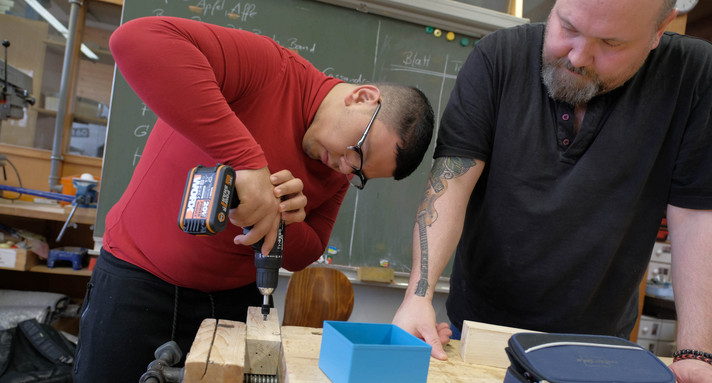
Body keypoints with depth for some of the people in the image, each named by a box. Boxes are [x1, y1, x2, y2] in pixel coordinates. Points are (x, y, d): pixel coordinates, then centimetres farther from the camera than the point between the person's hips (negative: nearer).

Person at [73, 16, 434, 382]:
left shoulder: (339, 173, -1)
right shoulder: (266, 68, -22)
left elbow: (302, 255, 5)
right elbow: (137, 38, -37)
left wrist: (286, 222, -20)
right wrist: (247, 161, -40)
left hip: (234, 297, 5)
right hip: (138, 279, -4)